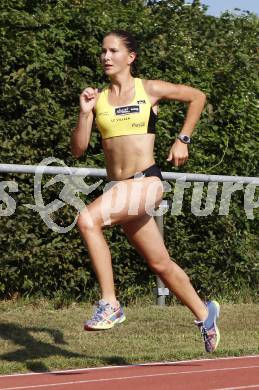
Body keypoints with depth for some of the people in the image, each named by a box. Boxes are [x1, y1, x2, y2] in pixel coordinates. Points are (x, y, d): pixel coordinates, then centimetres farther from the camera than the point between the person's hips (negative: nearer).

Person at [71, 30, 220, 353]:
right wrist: (84, 113, -6)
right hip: (119, 188, 5)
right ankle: (204, 312, 37)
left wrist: (183, 139, 9)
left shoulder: (149, 90, 2)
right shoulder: (98, 99, 10)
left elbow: (197, 97, 14)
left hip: (146, 182, -5)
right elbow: (77, 150, 7)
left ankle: (110, 305, -23)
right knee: (160, 265, 14)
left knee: (87, 220, -29)